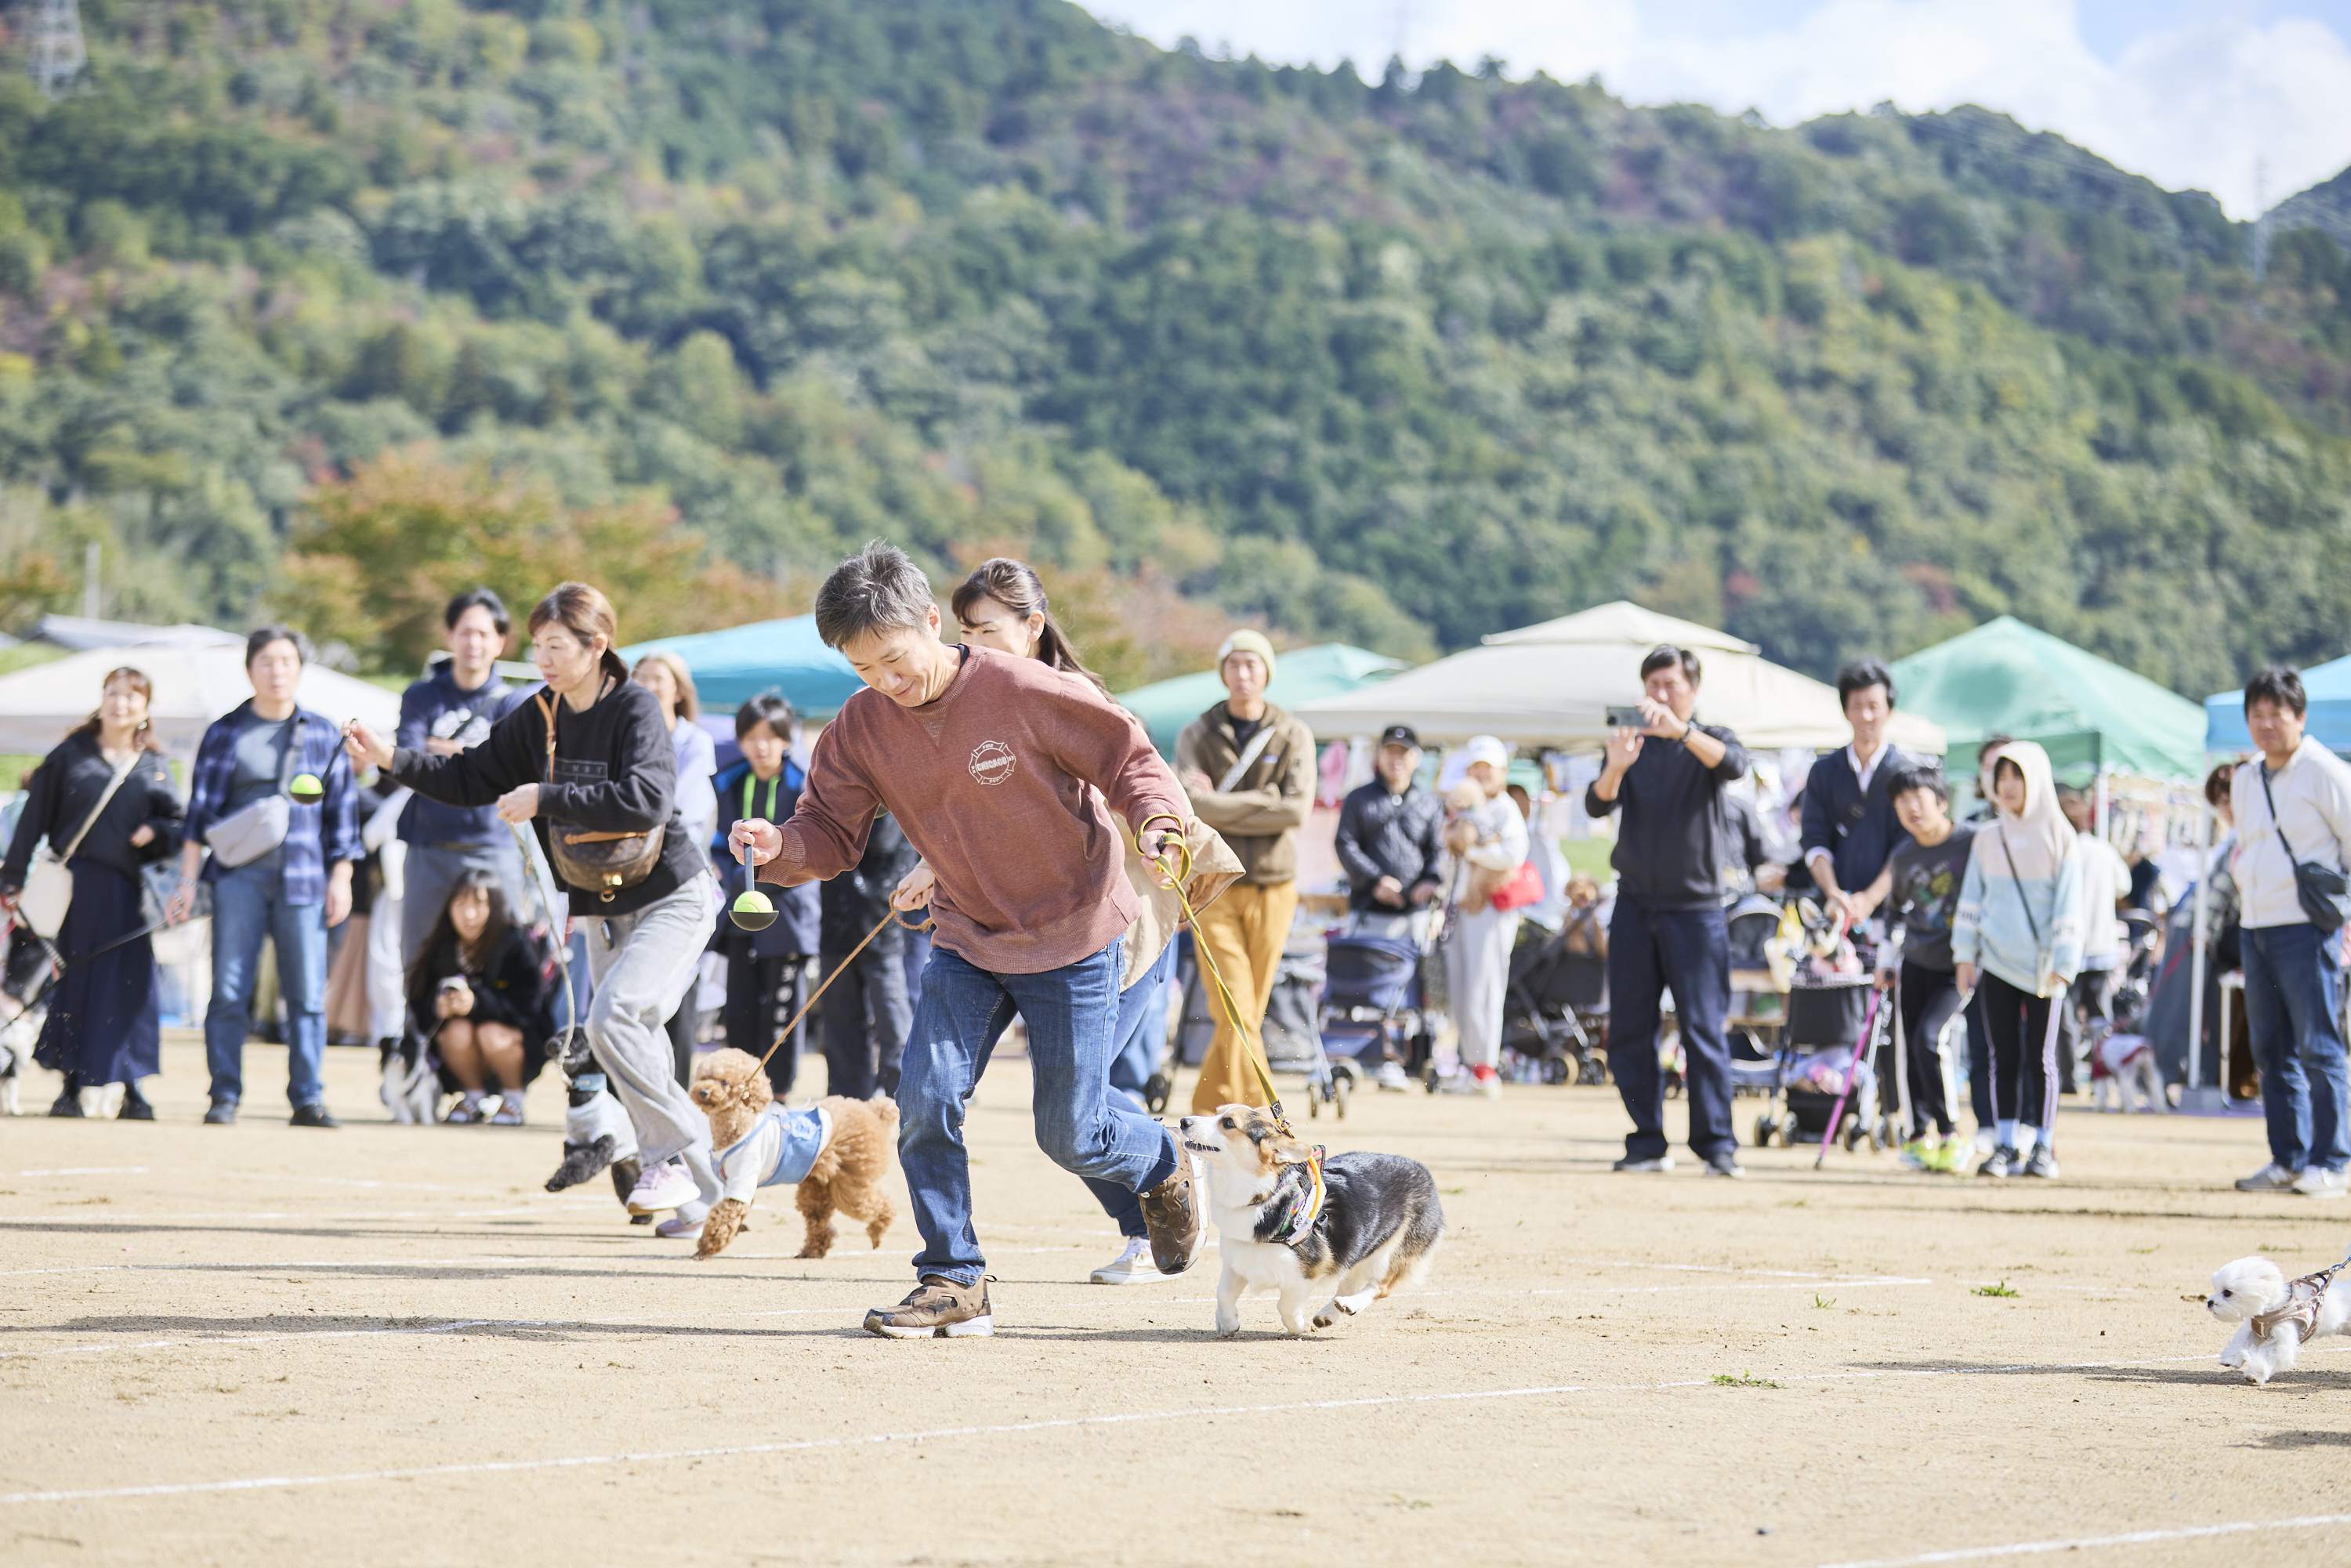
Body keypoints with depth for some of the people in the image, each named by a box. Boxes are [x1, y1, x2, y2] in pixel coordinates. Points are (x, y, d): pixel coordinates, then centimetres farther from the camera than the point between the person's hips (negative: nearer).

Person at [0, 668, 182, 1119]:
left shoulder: (153, 768, 10)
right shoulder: (70, 756, 5)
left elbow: (176, 825, 11)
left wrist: (156, 832, -12)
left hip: (126, 890, 1)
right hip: (73, 885, -1)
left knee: (128, 986, -2)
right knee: (71, 979, 0)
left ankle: (131, 1090, 5)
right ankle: (71, 1087, 7)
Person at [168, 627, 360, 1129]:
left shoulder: (323, 734, 11)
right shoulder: (225, 733, 8)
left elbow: (341, 810, 13)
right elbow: (200, 809, 8)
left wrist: (341, 878, 6)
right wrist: (188, 881, 2)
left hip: (303, 878, 1)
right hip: (238, 875, -1)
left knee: (308, 993, -3)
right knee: (229, 989, -4)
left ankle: (308, 1099, 3)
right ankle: (224, 1096, 3)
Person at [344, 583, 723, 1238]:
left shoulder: (636, 709, -18)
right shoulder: (540, 717, 2)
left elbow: (646, 799, -33)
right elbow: (473, 778, 9)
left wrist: (545, 798, -29)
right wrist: (393, 759, -3)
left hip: (671, 900, -8)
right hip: (602, 907, 8)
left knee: (612, 1018, -25)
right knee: (632, 1053, 7)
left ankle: (675, 1155, -10)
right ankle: (703, 1194, 16)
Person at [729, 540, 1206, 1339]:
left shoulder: (1027, 691, -21)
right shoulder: (862, 725, -7)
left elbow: (1128, 759, -13)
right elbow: (833, 832, -5)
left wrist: (1159, 822, -33)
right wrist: (782, 846, -27)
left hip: (1073, 939, -4)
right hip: (966, 937, 4)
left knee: (1068, 1135, 1)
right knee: (925, 1101, -11)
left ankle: (1164, 1167, 35)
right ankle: (953, 1282, 4)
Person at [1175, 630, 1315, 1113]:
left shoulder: (1293, 736, 5)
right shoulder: (1196, 736, 4)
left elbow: (1297, 811, -10)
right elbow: (1191, 806, -12)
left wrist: (1221, 810, -11)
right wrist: (1264, 799, -13)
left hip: (1273, 887, 2)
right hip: (1214, 888, -2)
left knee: (1249, 1013, 4)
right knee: (1236, 1011, -13)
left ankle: (1205, 1112, 17)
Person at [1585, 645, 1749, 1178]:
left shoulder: (1707, 741, 3)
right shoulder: (1631, 743, 10)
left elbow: (1734, 764, -21)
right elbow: (1598, 805, -5)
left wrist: (1680, 730, -37)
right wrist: (1615, 768, -27)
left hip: (1695, 906, -3)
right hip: (1635, 903, 3)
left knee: (1704, 1028, -8)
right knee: (1630, 1030, 3)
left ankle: (1717, 1143, -6)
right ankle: (1648, 1142, 9)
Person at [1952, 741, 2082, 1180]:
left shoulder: (2059, 837, 0)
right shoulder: (1987, 839, 9)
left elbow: (2068, 904, -3)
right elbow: (1972, 898, 12)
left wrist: (2062, 963, -9)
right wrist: (1965, 954, 5)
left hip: (2041, 964, -3)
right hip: (1997, 960, 3)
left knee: (2040, 1057, 1)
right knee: (2004, 1056, 2)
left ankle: (2043, 1146, 7)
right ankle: (2007, 1146, 5)